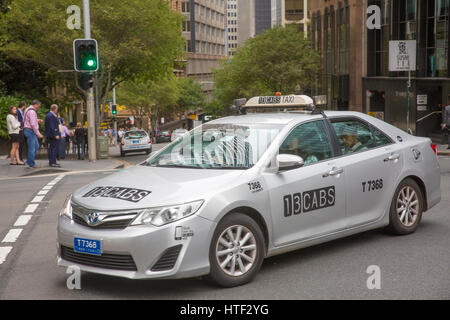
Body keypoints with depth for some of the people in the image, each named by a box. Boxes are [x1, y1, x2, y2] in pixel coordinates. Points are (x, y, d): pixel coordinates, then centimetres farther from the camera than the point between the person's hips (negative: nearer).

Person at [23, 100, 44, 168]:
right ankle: (31, 164, 1)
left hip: (28, 130, 11)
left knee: (36, 146, 16)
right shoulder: (32, 111, -18)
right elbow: (33, 124, -22)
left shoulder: (28, 110, 16)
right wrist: (38, 133, -20)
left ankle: (29, 161, 17)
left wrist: (37, 120, 13)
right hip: (30, 130, -11)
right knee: (32, 148, -4)